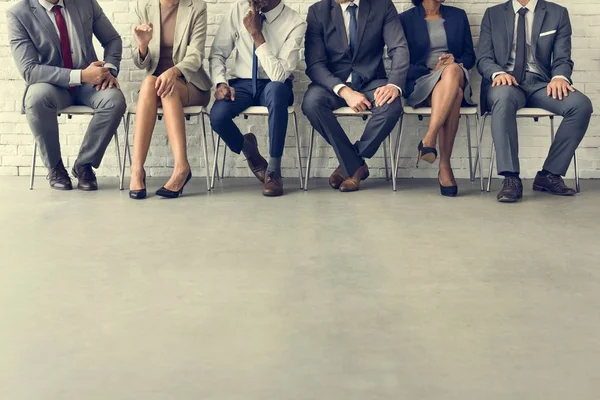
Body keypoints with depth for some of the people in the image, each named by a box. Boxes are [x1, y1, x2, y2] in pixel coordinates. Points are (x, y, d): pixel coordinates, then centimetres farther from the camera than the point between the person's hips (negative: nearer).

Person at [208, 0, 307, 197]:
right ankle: (248, 149, 9)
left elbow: (279, 75, -24)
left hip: (274, 87, -2)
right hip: (242, 84, 3)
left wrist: (257, 34, -25)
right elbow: (217, 53, 3)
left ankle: (274, 170, -26)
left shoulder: (295, 23, -15)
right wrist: (221, 82, -15)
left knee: (276, 89, -39)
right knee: (217, 117, -29)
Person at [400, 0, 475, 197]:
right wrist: (432, 71, -11)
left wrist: (455, 63, -6)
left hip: (457, 77, 2)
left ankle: (429, 141, -44)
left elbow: (470, 55, 16)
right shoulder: (406, 19, 9)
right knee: (454, 94, -38)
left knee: (452, 70, -37)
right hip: (420, 83, -2)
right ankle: (444, 168, -41)